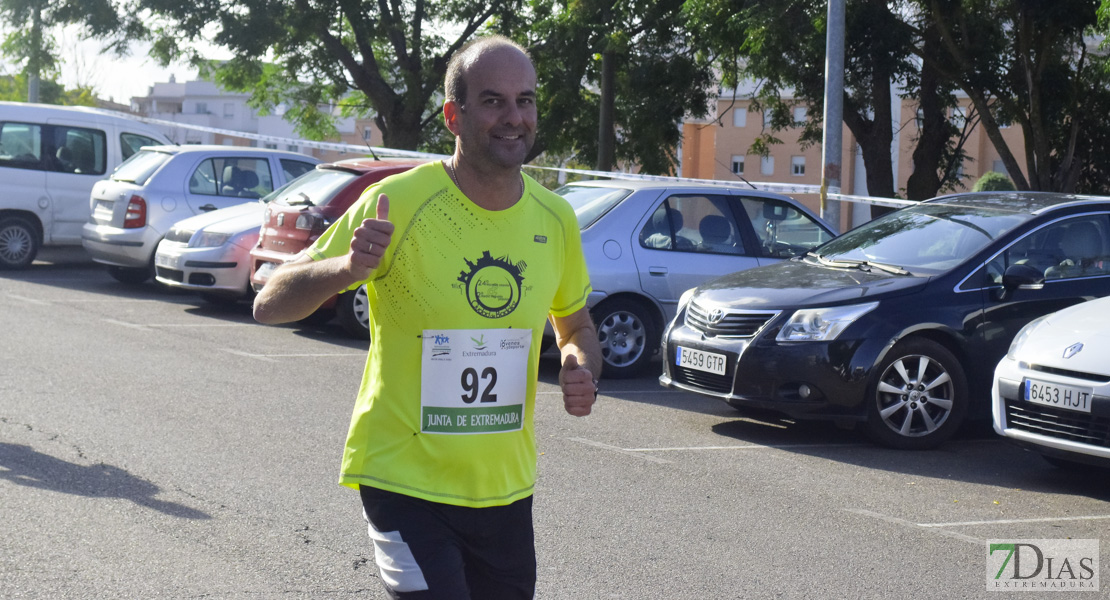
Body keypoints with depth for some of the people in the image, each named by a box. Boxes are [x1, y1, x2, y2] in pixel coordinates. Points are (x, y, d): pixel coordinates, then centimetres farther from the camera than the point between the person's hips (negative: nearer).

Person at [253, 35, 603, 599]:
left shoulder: (555, 218, 1)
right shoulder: (399, 202, -15)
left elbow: (575, 325, 18)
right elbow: (269, 305, -13)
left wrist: (581, 368, -5)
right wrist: (346, 268, -33)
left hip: (506, 487, 5)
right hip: (405, 481, -5)